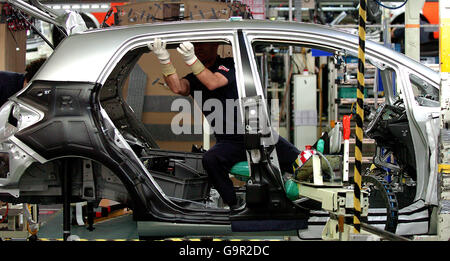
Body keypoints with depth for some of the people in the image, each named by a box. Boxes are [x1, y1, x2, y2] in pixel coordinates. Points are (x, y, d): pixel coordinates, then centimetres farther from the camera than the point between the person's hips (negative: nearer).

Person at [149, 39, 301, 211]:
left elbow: (213, 83, -17)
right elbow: (178, 88, -12)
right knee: (210, 160, -33)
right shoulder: (194, 79, 12)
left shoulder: (229, 65, 4)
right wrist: (164, 60, -25)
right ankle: (235, 206, -19)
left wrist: (191, 60, -29)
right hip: (229, 143, 2)